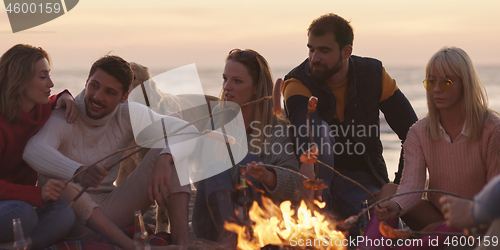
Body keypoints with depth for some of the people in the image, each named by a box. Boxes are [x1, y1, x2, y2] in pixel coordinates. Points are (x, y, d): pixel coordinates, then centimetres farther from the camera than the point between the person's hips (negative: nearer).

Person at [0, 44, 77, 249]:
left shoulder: (41, 108, 5)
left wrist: (65, 98, 6)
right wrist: (38, 193, -39)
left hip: (22, 200, 7)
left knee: (64, 214, -26)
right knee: (22, 213, -40)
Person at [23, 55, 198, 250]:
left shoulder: (127, 115, -3)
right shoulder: (62, 117, -14)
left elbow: (187, 131, -11)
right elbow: (33, 151, -36)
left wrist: (164, 162, -34)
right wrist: (79, 173, -55)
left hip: (108, 214, 4)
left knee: (168, 154, -11)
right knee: (54, 178, -37)